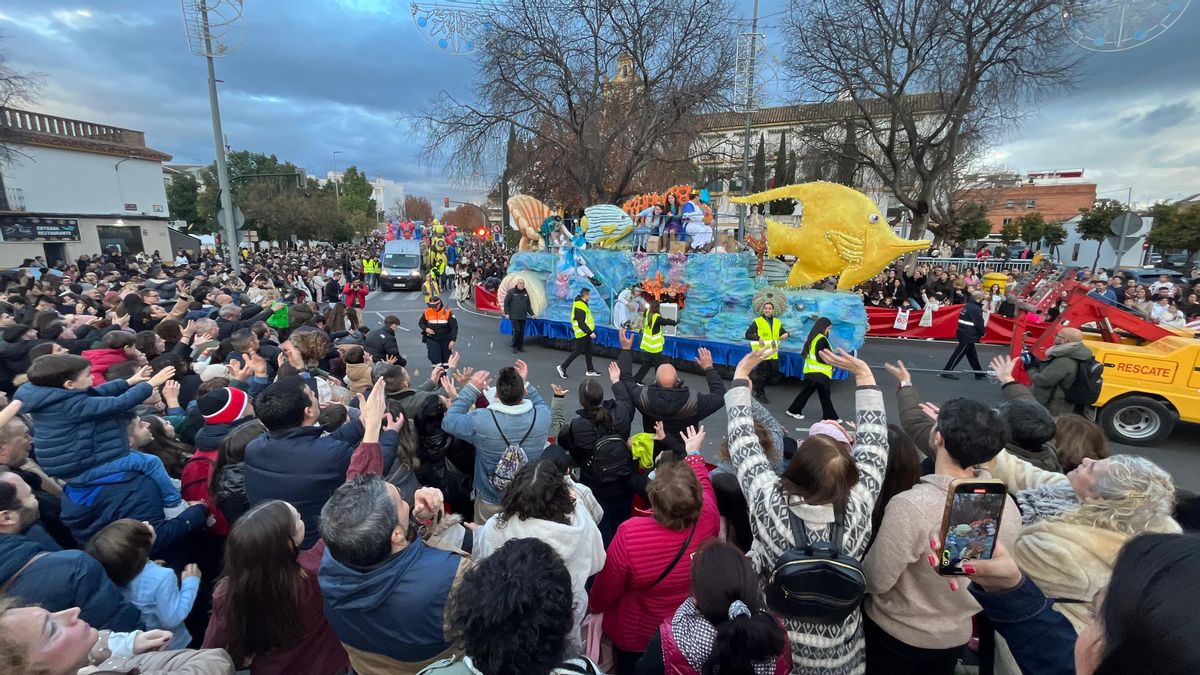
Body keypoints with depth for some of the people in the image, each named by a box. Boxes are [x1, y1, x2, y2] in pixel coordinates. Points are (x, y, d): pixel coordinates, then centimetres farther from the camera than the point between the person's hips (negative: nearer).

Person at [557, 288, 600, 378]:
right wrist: (590, 332, -27)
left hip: (586, 332, 10)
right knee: (578, 351, -2)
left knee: (588, 351, 15)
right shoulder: (579, 307, -24)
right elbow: (581, 323, -28)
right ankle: (563, 367, 8)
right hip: (582, 333, -10)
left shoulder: (583, 303, 8)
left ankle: (590, 370, 24)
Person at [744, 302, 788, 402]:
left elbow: (783, 332, 20)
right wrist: (758, 338, -27)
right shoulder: (757, 322, -6)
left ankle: (759, 386, 34)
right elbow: (747, 334, -10)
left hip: (773, 353, 6)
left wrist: (786, 334, -5)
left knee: (775, 373, 13)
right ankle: (760, 394, 17)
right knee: (762, 374, 0)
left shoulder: (777, 322, 11)